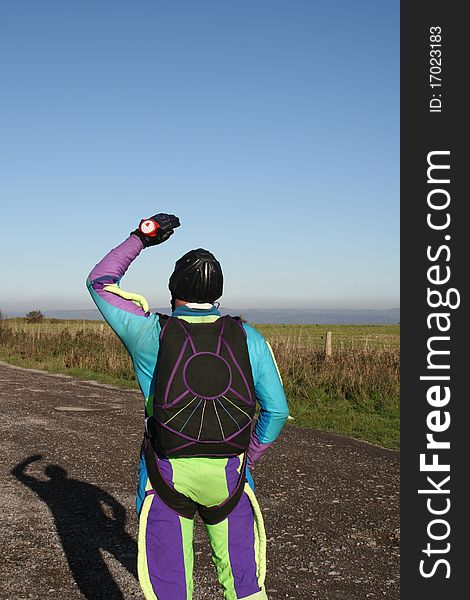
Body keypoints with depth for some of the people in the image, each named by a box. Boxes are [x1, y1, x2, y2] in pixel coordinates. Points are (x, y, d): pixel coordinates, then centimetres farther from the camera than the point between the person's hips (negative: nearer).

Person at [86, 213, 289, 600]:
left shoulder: (152, 334, -10)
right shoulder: (248, 338, -5)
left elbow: (99, 282, 5)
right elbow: (276, 410, 0)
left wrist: (141, 238, 10)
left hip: (168, 473, -1)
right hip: (229, 473, 1)